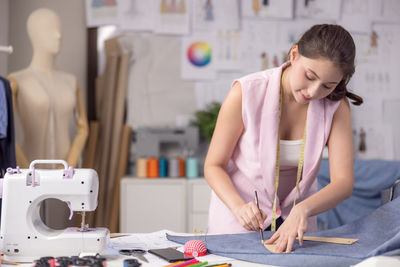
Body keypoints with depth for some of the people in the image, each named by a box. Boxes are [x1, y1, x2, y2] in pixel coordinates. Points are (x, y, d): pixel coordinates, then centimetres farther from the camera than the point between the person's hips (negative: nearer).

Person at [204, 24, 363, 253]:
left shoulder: (336, 105, -10)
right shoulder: (246, 93, -17)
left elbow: (344, 182, -16)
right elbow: (214, 166, -11)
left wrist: (302, 210, -34)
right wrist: (239, 207, -29)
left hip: (295, 219, 2)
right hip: (239, 218, -2)